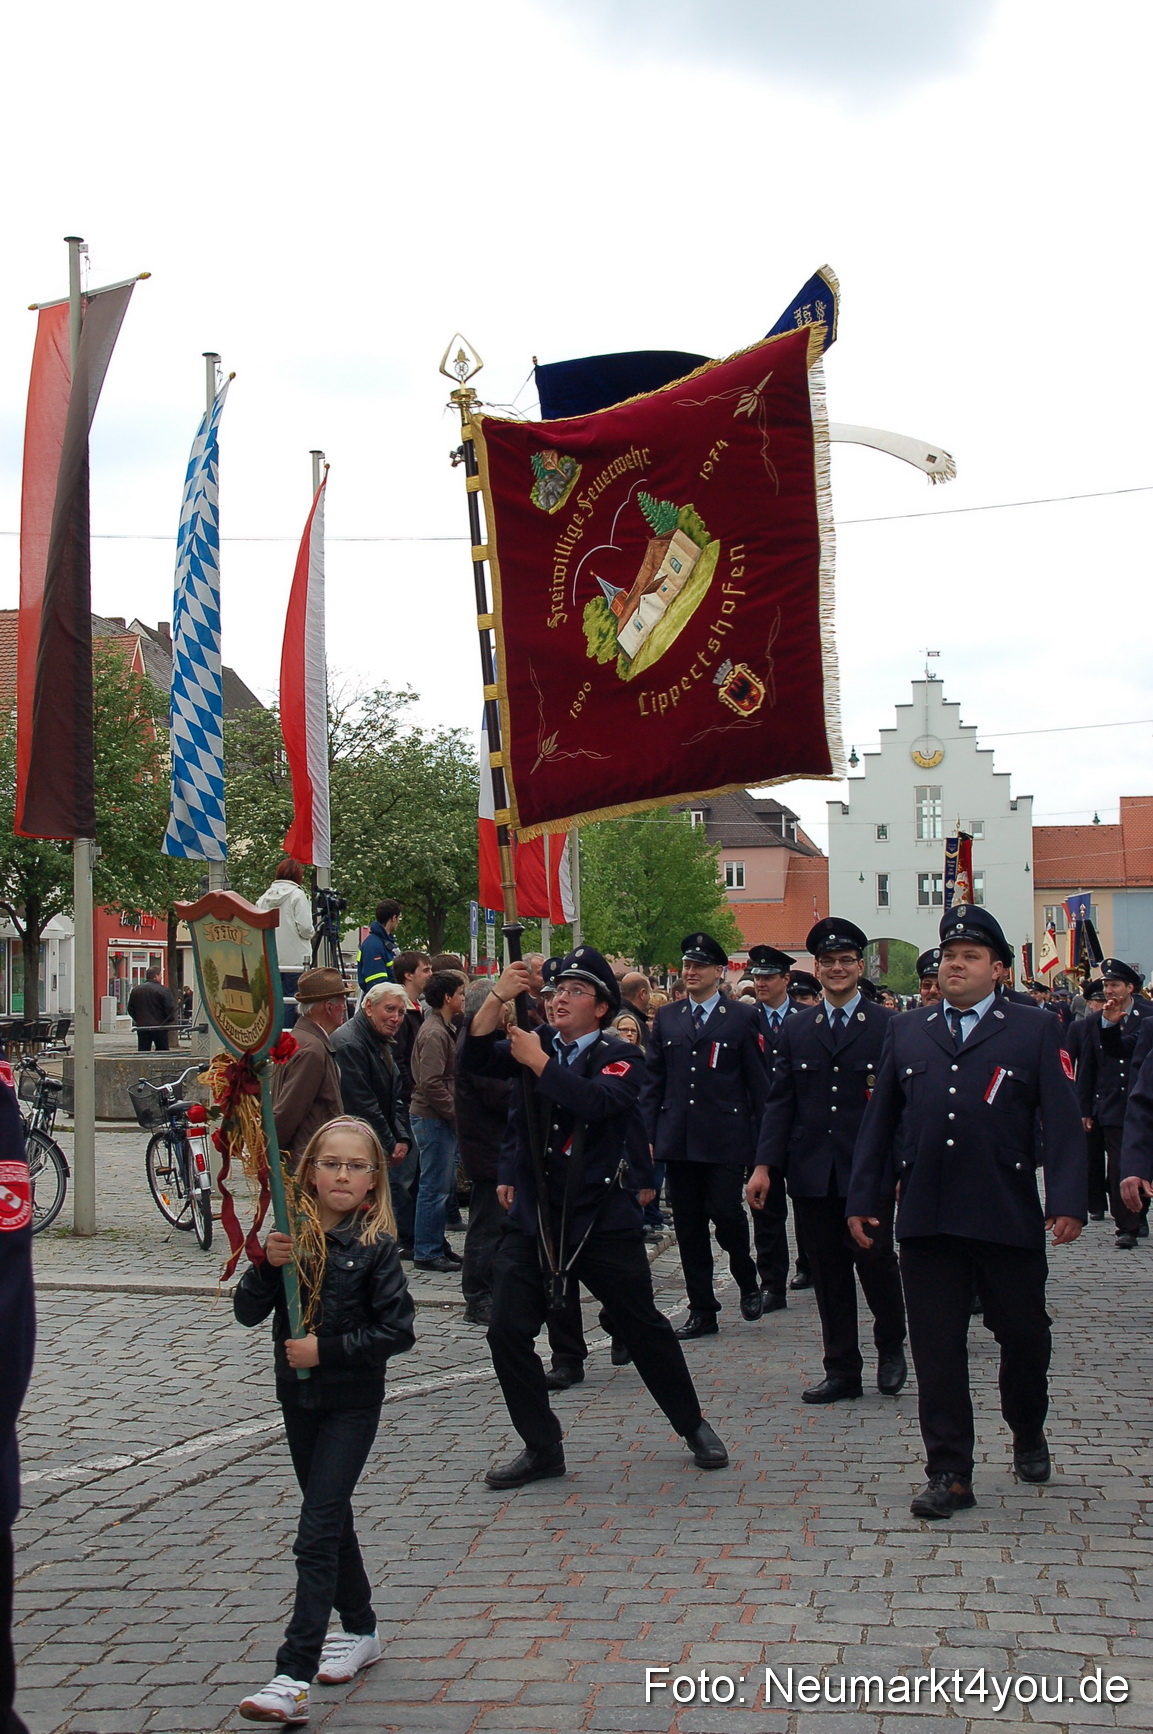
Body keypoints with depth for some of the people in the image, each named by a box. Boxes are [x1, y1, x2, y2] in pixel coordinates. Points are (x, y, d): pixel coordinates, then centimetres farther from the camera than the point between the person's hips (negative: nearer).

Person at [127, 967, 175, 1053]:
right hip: (159, 1027, -4)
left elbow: (130, 1009, 11)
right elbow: (170, 1008, -12)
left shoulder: (135, 990, 7)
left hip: (141, 1027, 4)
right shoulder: (162, 990, -10)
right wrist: (170, 1019, 6)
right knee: (162, 1051, 4)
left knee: (142, 1052, 5)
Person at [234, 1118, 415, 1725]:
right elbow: (248, 1312, -4)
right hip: (298, 1399, 5)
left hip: (351, 1404, -5)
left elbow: (398, 1330, -15)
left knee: (316, 1535, -10)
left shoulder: (374, 1245, -12)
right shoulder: (293, 1237, -1)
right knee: (332, 1518, 20)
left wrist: (327, 1350, -19)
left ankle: (294, 1677, -12)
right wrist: (268, 1265, -21)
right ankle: (360, 1630, 39)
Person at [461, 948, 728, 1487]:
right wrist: (498, 997, -21)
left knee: (643, 1326, 6)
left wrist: (537, 1062, -21)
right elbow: (473, 1057, -10)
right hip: (532, 1215, 3)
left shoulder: (620, 1057, -4)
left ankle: (693, 1426, 28)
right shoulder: (534, 1043, 7)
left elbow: (596, 1101, -25)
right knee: (507, 1332, -3)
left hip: (602, 1218, -3)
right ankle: (542, 1448, 11)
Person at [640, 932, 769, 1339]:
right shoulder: (666, 1019, 12)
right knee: (688, 1226, 5)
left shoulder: (741, 1017, 3)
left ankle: (748, 1283, 19)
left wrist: (764, 1138, -3)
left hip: (725, 1137, -3)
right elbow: (653, 1081, 12)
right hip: (678, 1138, 4)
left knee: (725, 1211, -10)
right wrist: (647, 1135, 4)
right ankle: (702, 1311, 14)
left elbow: (758, 1082, 2)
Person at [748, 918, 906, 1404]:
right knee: (828, 1273, 7)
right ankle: (841, 1370, 17)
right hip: (812, 1172, 3)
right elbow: (779, 1102, 7)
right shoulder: (796, 1029, 10)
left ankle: (891, 1346, 23)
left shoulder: (888, 1026, 1)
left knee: (875, 1259, -4)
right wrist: (766, 1164, -1)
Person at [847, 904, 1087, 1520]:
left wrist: (1068, 1201, -12)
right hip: (926, 1217, 2)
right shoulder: (905, 1031, 12)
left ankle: (1028, 1434, 38)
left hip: (1009, 1216, -1)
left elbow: (1062, 1122, -2)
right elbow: (879, 1120, 14)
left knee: (1024, 1335, 11)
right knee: (936, 1348, 1)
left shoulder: (1035, 1031, 5)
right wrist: (863, 1198, 9)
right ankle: (949, 1474, 9)